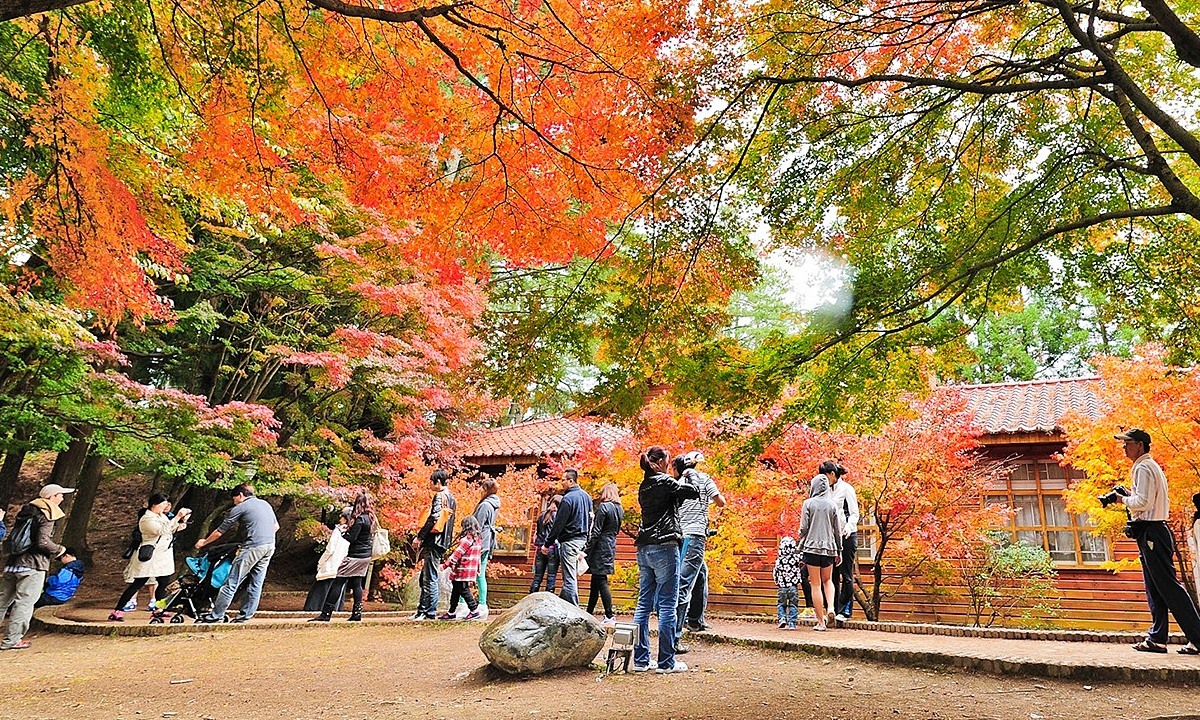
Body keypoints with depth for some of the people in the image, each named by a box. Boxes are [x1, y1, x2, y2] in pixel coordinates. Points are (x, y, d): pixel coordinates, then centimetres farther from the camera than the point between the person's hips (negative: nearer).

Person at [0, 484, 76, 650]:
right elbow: (43, 541, -19)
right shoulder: (47, 514, -9)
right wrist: (61, 551, -4)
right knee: (25, 602, -2)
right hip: (33, 565, -8)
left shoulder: (27, 510, 17)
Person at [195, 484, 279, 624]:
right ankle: (246, 615, 15)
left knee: (231, 583, 1)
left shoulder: (240, 508, 0)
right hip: (270, 547, 7)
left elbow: (220, 531, 7)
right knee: (256, 583, 11)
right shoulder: (266, 504, 18)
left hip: (253, 548, -7)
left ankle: (216, 615, 5)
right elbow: (276, 526, 23)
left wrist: (204, 542, 22)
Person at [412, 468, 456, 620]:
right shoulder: (451, 498, 18)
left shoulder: (440, 496, -10)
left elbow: (433, 518, -20)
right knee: (424, 578, 16)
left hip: (434, 541, -10)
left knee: (430, 579, -4)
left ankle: (430, 612, 0)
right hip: (442, 542, 10)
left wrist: (419, 537, -15)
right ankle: (422, 610, 20)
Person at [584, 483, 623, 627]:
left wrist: (586, 550, -13)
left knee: (601, 581, -7)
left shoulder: (604, 506, -12)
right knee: (596, 582, 15)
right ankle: (589, 613, 22)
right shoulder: (620, 509, 12)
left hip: (601, 546, -9)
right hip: (611, 546, 9)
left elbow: (596, 532, -16)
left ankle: (609, 617, -9)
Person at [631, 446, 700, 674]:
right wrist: (683, 481, 12)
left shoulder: (644, 487, 15)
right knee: (667, 605, -2)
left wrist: (677, 484, 18)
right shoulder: (664, 482, -8)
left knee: (644, 603, 9)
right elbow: (694, 492, -6)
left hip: (644, 549, 8)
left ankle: (640, 659, 12)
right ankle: (666, 662, 2)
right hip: (664, 547, -8)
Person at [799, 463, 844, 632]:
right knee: (827, 580, 22)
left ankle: (820, 621, 5)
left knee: (816, 584, 4)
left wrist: (800, 548, 8)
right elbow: (838, 530, 6)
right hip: (829, 547, 3)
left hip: (812, 546, -3)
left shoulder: (808, 503, -5)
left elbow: (803, 528, -6)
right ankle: (830, 608, -1)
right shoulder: (832, 504, 3)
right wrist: (839, 551, 15)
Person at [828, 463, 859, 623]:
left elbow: (854, 513, -9)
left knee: (846, 574, -3)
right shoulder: (828, 490, 14)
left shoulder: (846, 489, -6)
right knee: (832, 574, 7)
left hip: (846, 536, -7)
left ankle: (845, 610, 2)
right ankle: (833, 609, 13)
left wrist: (849, 526, -27)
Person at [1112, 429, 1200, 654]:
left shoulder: (1143, 468, -12)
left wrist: (1124, 499, -5)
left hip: (1150, 532, -11)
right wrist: (1131, 494, 13)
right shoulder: (1152, 466, 20)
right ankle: (1157, 638, 14)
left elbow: (1143, 502, -21)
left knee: (1168, 586, -9)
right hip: (1155, 531, 11)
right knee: (1155, 589, 11)